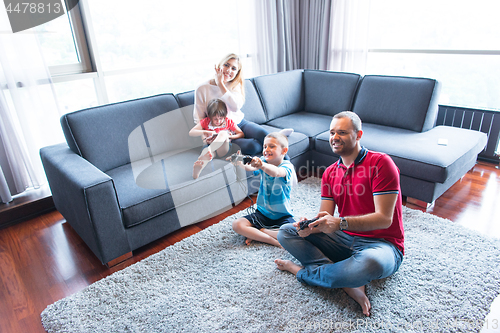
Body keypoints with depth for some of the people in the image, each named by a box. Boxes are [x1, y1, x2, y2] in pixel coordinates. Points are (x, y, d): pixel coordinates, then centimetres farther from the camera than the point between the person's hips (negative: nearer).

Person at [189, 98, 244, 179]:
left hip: (222, 149, 0)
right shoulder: (206, 122, 10)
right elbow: (191, 132, 3)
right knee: (206, 150, -39)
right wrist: (205, 132, -12)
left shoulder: (228, 122, 10)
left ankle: (209, 151, -52)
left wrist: (230, 136, -9)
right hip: (209, 146, 0)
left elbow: (241, 134, 10)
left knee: (223, 133, -32)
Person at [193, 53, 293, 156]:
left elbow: (236, 107, -16)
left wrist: (221, 84, -18)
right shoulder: (202, 89, -5)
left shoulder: (235, 85, 6)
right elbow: (199, 119, -1)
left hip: (241, 123, 4)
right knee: (251, 146, -30)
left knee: (263, 134, -29)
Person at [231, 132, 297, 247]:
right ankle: (275, 241, -18)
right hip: (262, 213, 3)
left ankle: (258, 233, -11)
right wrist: (242, 163, -48)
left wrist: (262, 165, -60)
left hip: (282, 215, -3)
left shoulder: (287, 166, -13)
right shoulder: (263, 161, -1)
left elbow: (276, 172, -39)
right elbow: (250, 168, -24)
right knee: (237, 224, -16)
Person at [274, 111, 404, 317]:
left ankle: (301, 271, -15)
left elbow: (384, 219, -19)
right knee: (286, 232, -7)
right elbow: (325, 219, 2)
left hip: (381, 244, -6)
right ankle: (347, 281, -21)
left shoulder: (380, 163, -12)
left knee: (371, 263, -42)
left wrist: (340, 223, -33)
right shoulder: (330, 173, 8)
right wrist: (309, 226, -22)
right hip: (345, 240, 6)